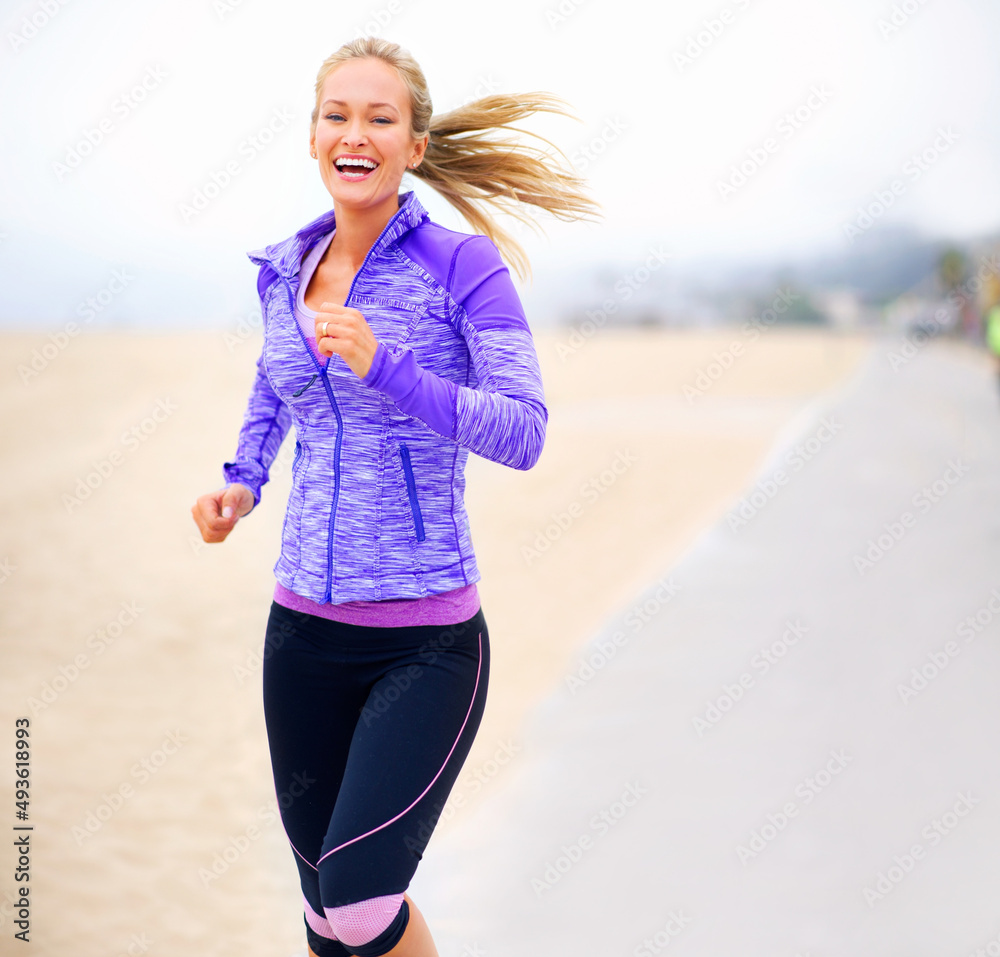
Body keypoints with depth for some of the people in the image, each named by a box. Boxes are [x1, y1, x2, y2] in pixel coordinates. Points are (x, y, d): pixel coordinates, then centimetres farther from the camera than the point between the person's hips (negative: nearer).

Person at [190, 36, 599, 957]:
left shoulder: (465, 267, -9)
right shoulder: (285, 270, 7)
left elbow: (523, 434, -16)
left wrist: (391, 371, -27)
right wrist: (240, 484, 11)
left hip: (427, 642, -5)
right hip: (304, 631, 5)